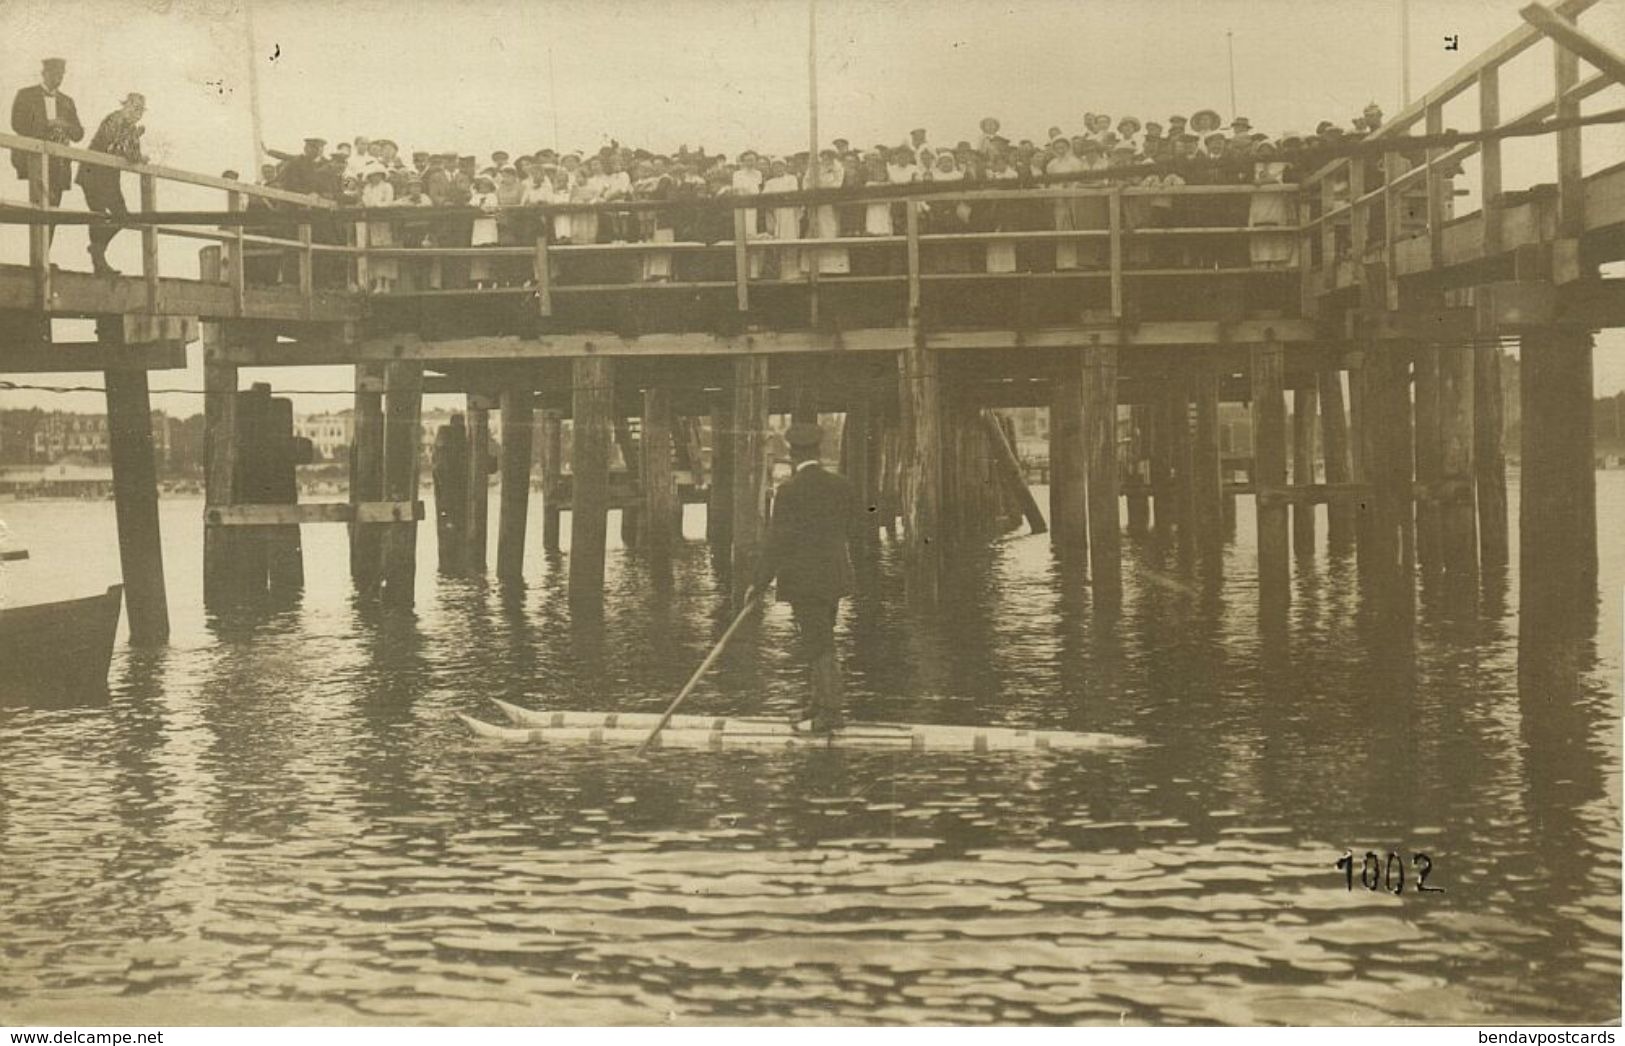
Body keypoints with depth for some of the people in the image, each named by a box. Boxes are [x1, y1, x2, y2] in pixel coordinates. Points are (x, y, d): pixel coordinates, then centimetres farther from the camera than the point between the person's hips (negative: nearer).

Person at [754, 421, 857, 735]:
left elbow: (778, 541, -15)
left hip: (804, 581, -7)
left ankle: (832, 713, -1)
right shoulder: (840, 486, 5)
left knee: (819, 647, -3)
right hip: (833, 577, 7)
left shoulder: (789, 491, -14)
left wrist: (761, 582, -8)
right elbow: (845, 531, 11)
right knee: (819, 643, 18)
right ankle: (821, 704, 25)